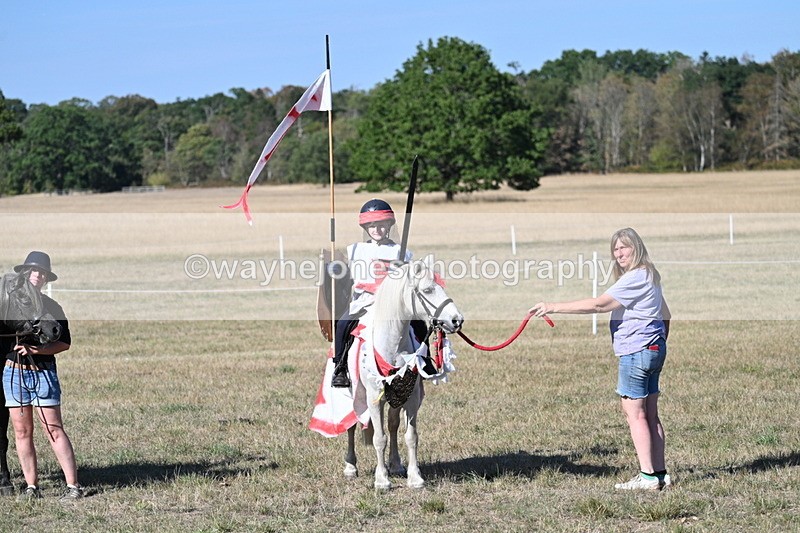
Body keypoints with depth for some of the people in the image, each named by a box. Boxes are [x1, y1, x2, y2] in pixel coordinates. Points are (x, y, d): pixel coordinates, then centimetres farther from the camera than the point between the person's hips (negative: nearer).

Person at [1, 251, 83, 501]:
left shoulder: (52, 307, 7)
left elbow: (64, 342, 2)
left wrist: (38, 349, -13)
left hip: (43, 371, -2)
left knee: (54, 431, -7)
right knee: (22, 432, 3)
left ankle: (73, 485, -6)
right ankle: (31, 487, 9)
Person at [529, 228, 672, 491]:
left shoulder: (636, 278, -16)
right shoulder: (650, 277, 18)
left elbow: (599, 304, -22)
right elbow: (665, 314, 27)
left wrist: (554, 307, -22)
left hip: (637, 350, -11)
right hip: (654, 349, 11)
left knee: (634, 413, -7)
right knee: (650, 414, 11)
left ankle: (648, 476, -8)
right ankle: (660, 473, 12)